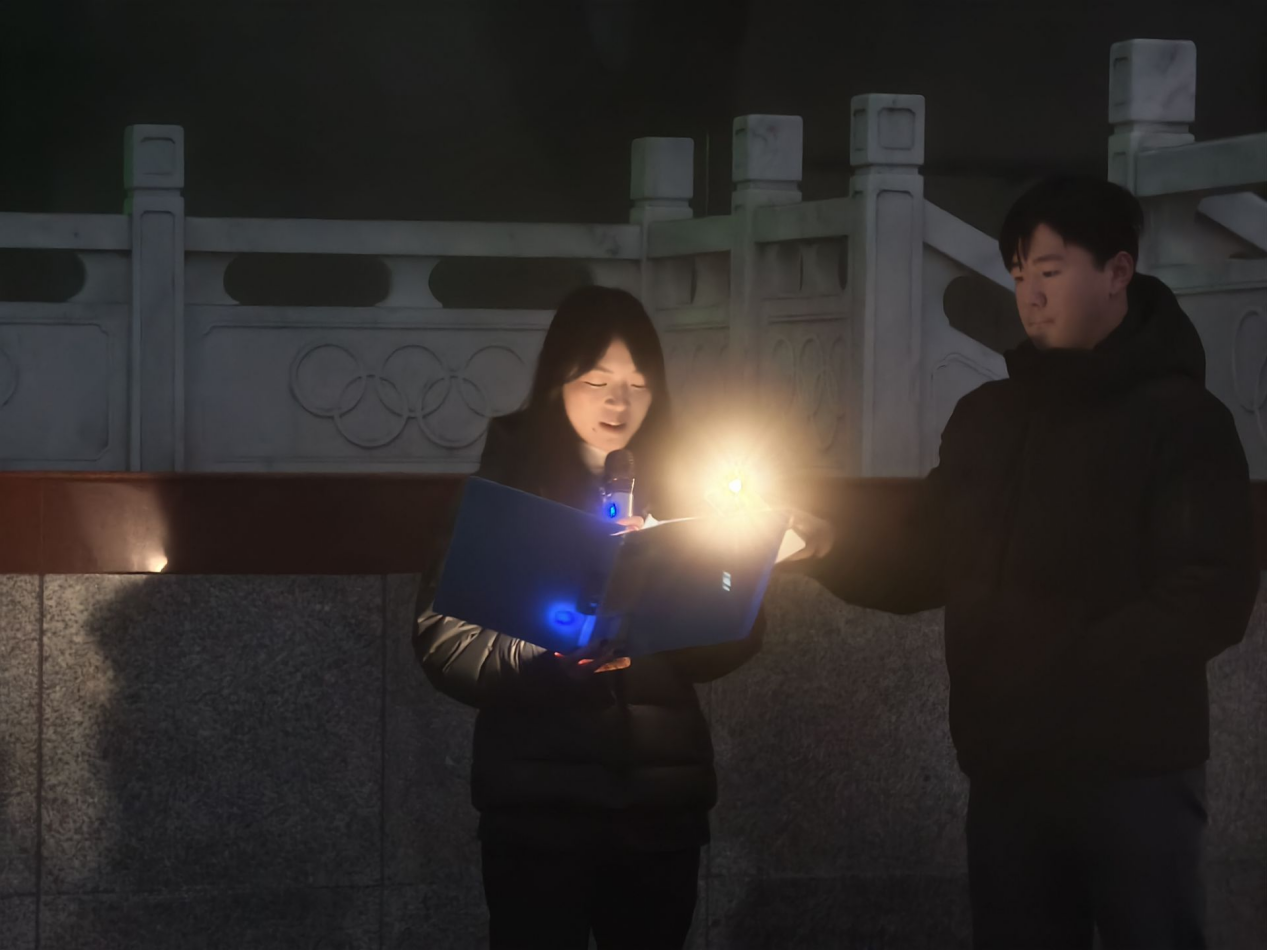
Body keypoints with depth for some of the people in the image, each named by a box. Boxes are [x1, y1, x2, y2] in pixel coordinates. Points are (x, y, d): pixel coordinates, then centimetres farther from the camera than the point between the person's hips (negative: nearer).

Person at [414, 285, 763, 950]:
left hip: (663, 801, 3)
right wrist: (545, 659, -23)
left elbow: (732, 640, 4)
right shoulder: (504, 490, 1)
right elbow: (442, 637, -7)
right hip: (539, 803, -3)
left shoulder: (678, 492, 9)